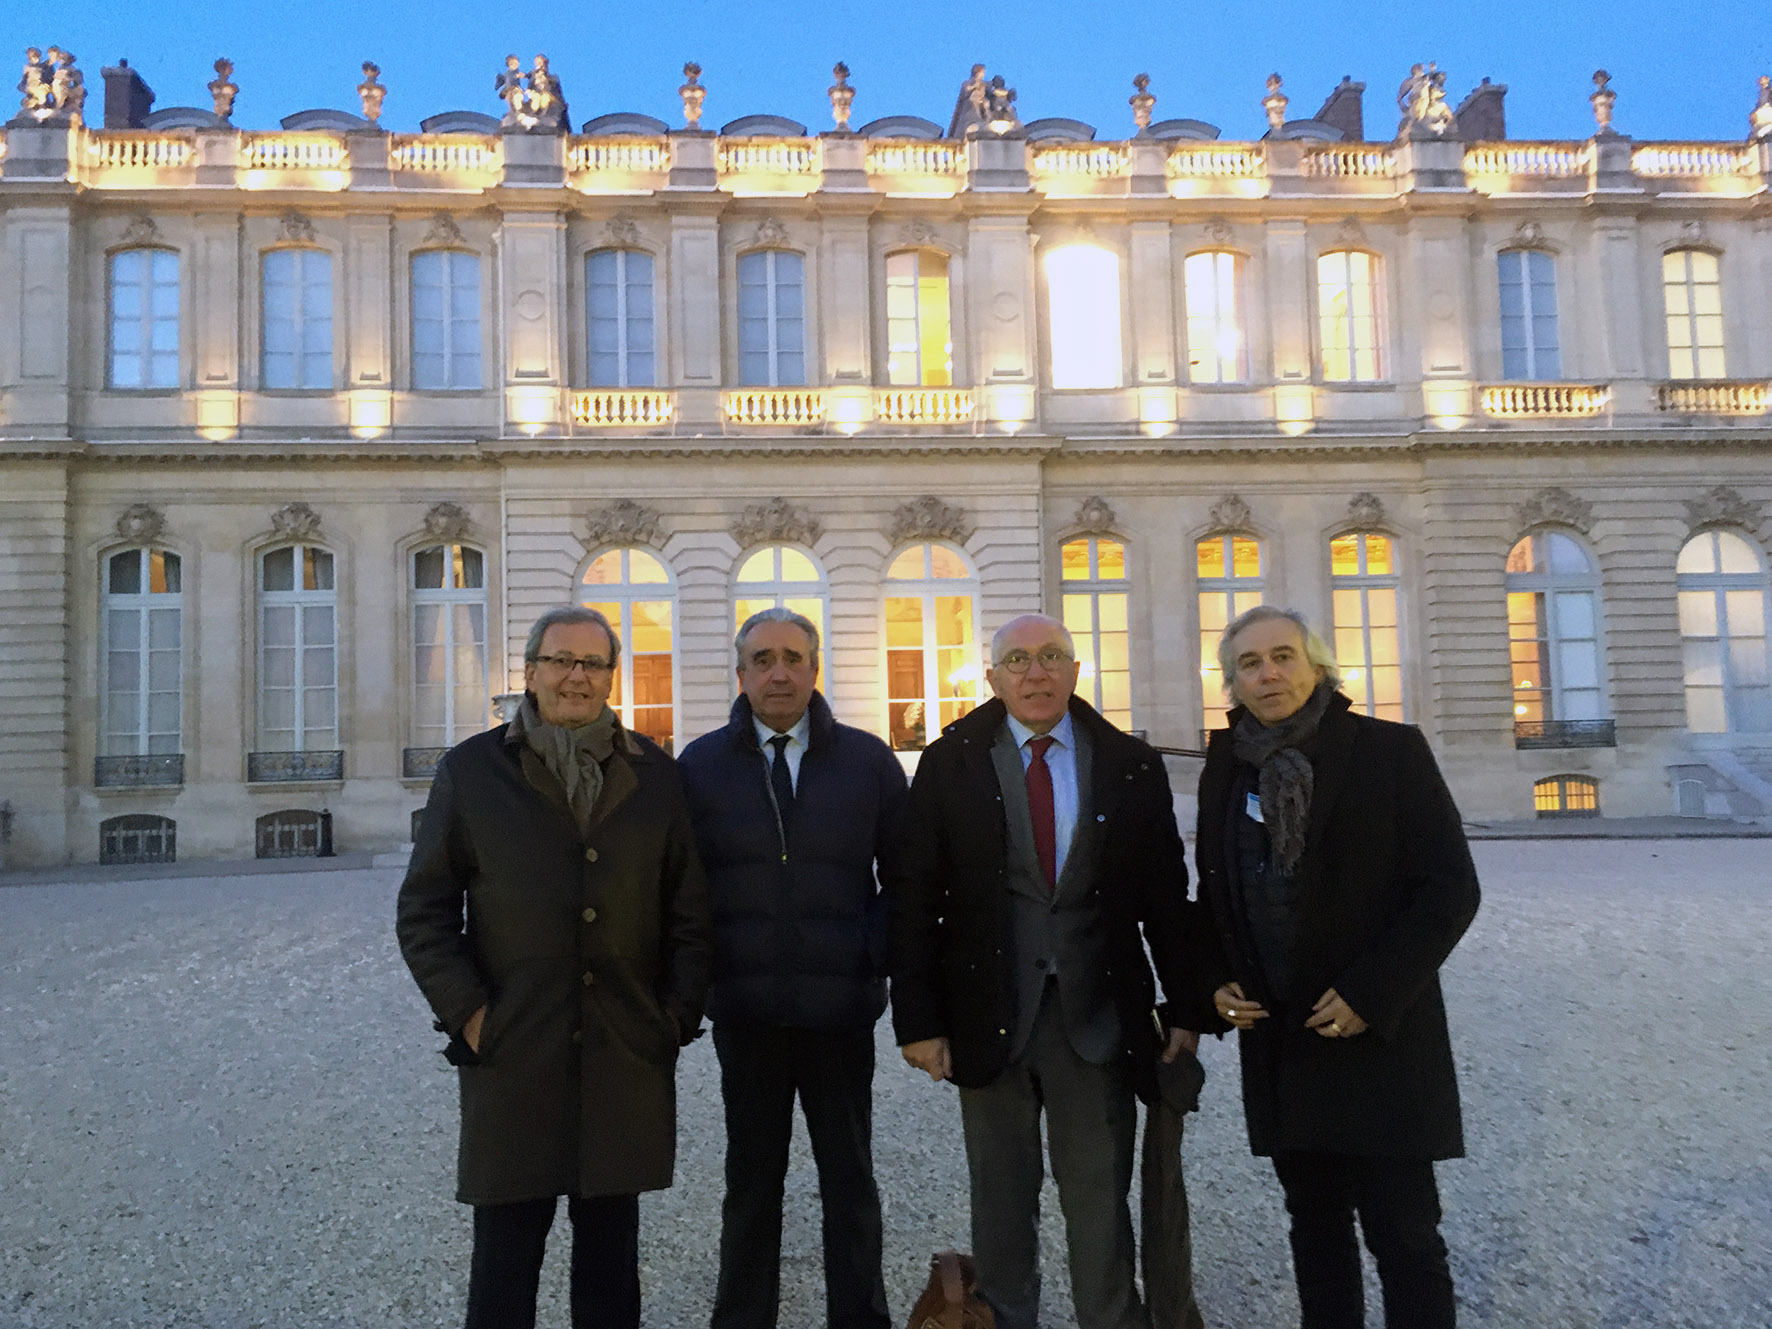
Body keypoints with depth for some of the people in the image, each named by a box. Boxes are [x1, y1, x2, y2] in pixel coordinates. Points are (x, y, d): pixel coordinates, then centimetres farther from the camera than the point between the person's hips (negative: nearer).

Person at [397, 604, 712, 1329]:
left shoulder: (654, 775, 7)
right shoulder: (471, 771, 3)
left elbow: (689, 910, 8)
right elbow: (424, 911, 2)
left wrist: (679, 1014, 0)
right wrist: (469, 1014, -6)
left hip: (627, 1055, 2)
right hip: (510, 1054, -1)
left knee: (611, 1248, 13)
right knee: (505, 1249, 7)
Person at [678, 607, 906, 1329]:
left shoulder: (869, 760, 1)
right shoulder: (701, 764, 2)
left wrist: (879, 953, -6)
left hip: (842, 1005, 0)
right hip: (745, 1009, 0)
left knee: (850, 1179, 12)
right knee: (751, 1181, 14)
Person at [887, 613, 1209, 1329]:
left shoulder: (1130, 765, 3)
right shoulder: (949, 765, 0)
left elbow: (1167, 896, 5)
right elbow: (912, 900, -1)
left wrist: (1188, 1007, 2)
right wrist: (918, 1019, -6)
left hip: (1099, 1019, 0)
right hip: (990, 1018, 0)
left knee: (1100, 1200, 8)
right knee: (1001, 1201, 13)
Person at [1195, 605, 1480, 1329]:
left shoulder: (1390, 750, -7)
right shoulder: (1226, 766, 7)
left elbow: (1451, 888, -9)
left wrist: (1370, 994, -15)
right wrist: (1218, 981, 2)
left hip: (1380, 1038, -4)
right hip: (1278, 1041, 5)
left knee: (1403, 1234, 1)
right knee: (1314, 1223, 15)